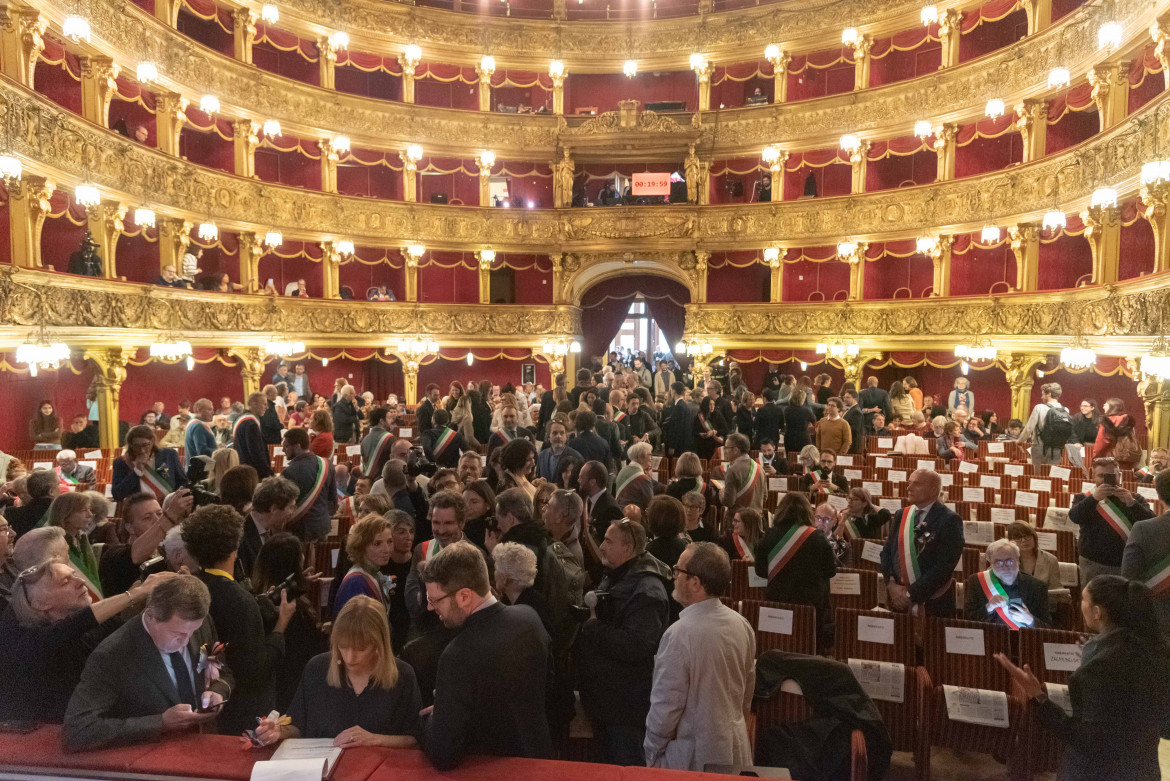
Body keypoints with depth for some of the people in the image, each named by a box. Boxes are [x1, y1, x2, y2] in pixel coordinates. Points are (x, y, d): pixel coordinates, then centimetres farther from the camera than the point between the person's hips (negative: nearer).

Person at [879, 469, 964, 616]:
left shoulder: (949, 521, -10)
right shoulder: (900, 515, 7)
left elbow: (945, 565, -16)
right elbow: (887, 551, 9)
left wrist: (912, 594, -16)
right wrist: (891, 584, -7)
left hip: (932, 603, -4)